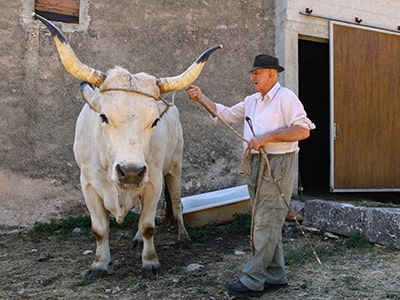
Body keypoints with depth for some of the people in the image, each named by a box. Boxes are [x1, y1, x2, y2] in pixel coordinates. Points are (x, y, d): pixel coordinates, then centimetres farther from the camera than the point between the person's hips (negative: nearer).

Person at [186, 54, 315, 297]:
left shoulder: (286, 97, -8)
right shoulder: (252, 101, 16)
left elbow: (303, 130, -16)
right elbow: (226, 114, 20)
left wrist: (267, 136, -20)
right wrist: (201, 98, 10)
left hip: (278, 164, -8)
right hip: (256, 163, 9)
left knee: (266, 223, -7)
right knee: (269, 222, 12)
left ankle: (252, 281, -2)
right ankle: (276, 277, 22)